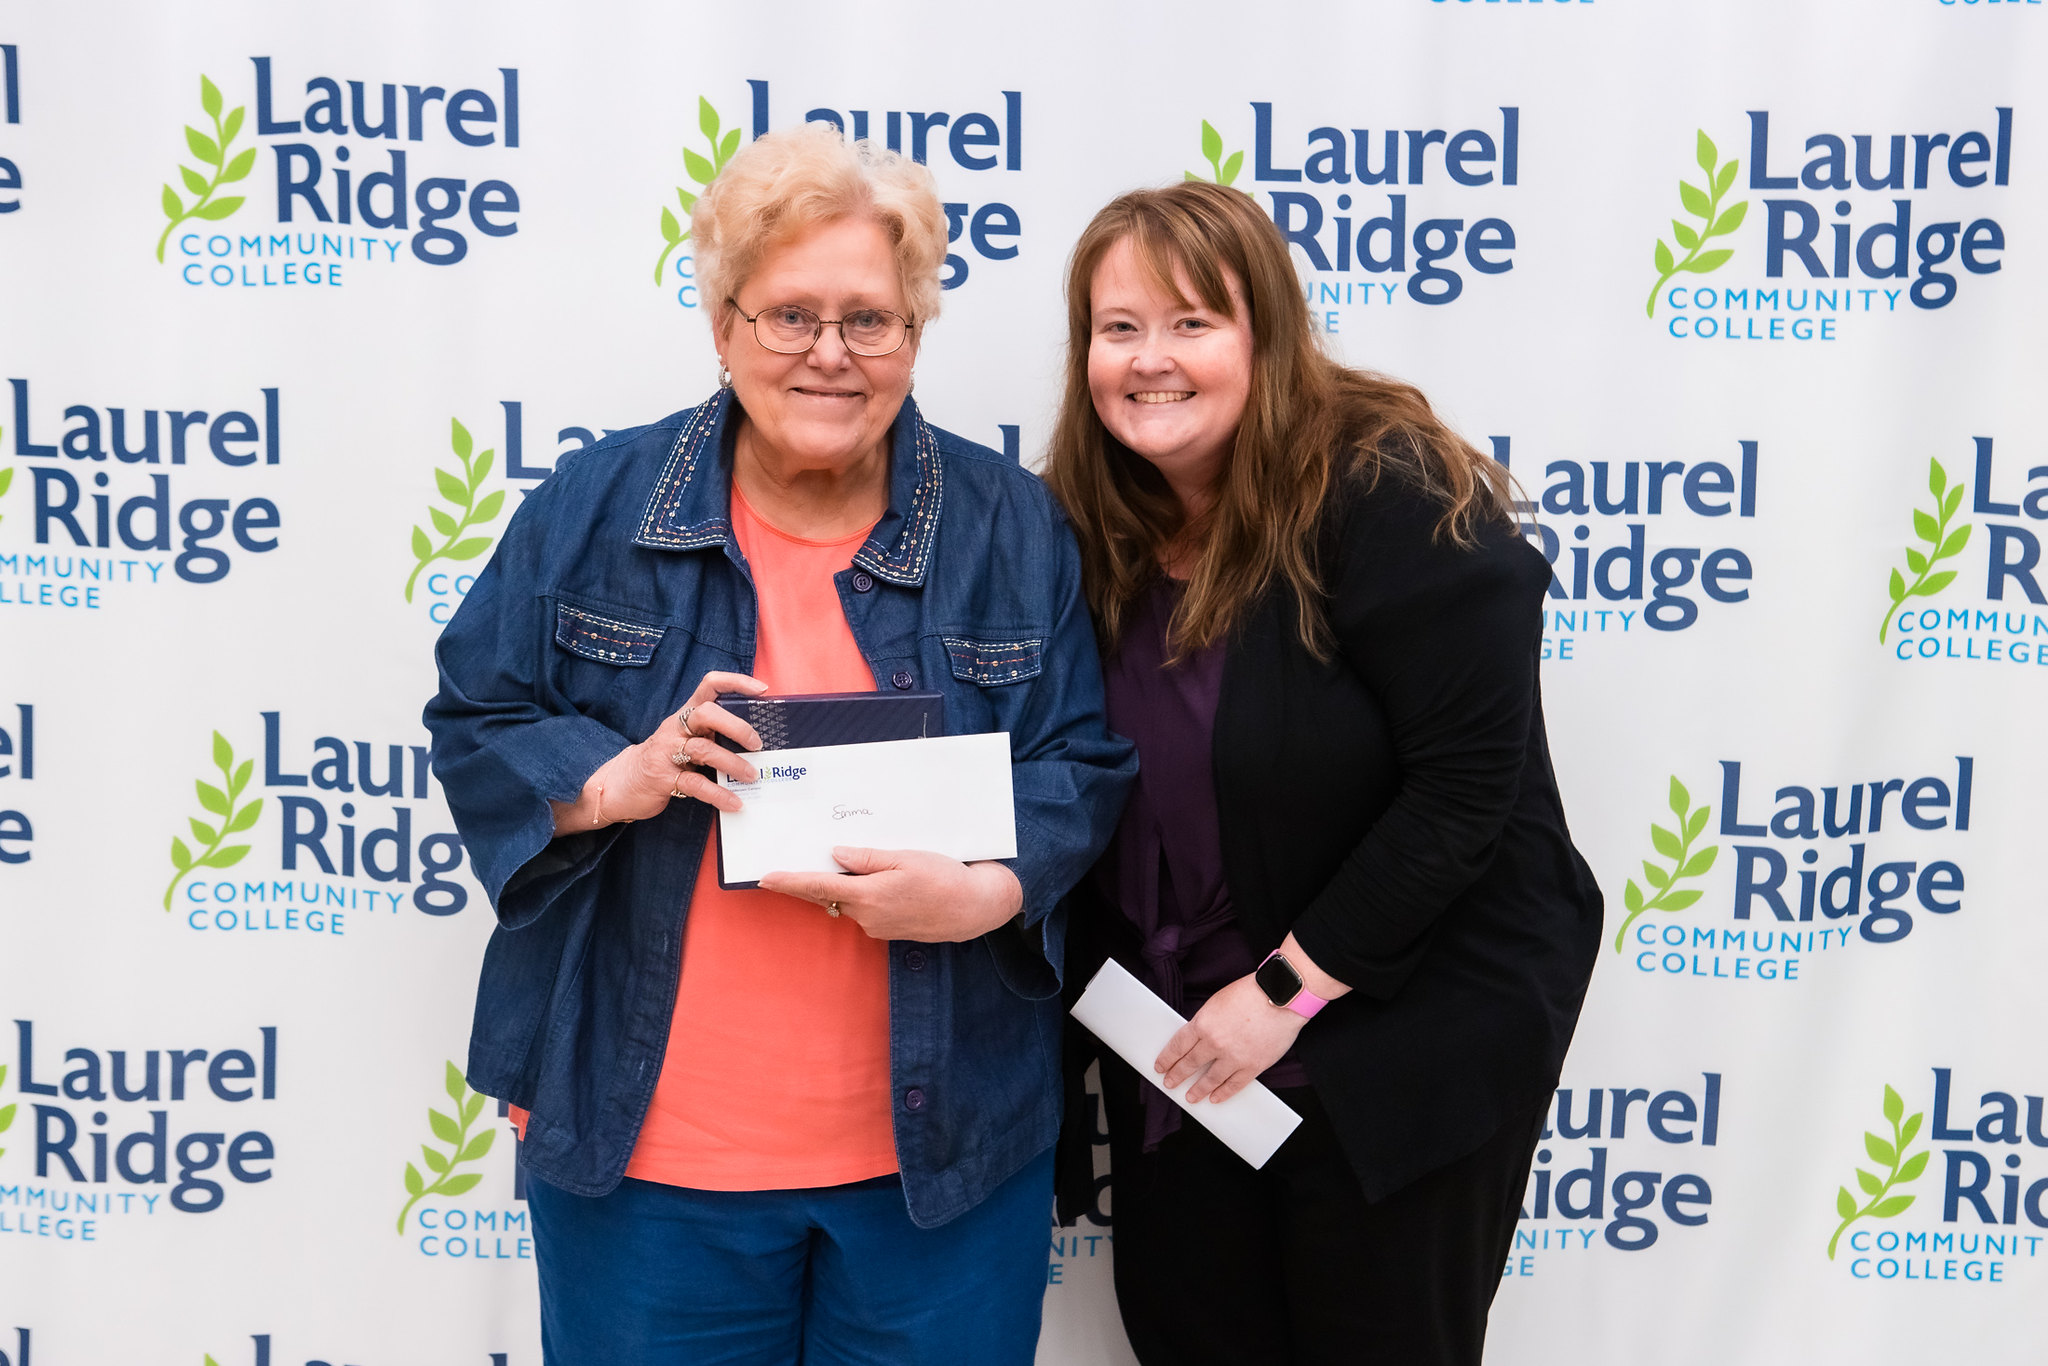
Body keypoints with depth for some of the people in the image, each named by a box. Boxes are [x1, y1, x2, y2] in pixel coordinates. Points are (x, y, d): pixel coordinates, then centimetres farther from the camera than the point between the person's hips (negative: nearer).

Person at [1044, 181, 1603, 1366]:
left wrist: (1289, 986, -20)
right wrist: (1099, 999, 1)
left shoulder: (1393, 498, -19)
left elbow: (1469, 782, -22)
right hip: (1186, 1049, 6)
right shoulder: (1103, 533, 2)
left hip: (1403, 1043, -6)